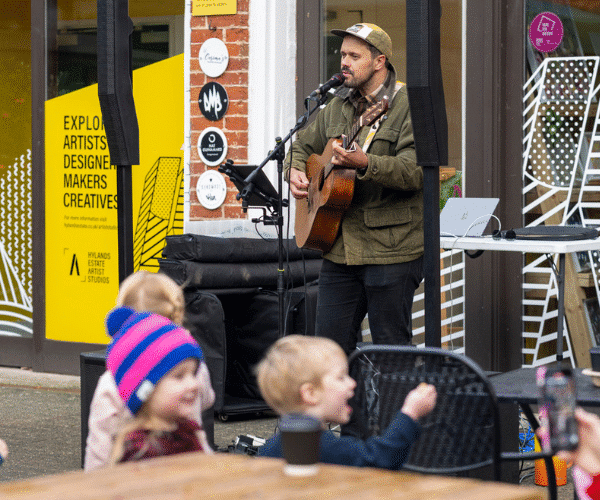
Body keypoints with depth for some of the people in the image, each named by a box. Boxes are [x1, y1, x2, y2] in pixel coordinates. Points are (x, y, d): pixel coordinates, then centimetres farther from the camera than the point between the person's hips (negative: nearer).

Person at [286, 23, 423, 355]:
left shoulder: (409, 106, -8)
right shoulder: (338, 106, 15)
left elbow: (415, 171, -21)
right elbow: (302, 147, 27)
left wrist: (365, 163, -35)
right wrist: (295, 172, 5)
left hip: (390, 252, -7)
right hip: (339, 248, 7)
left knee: (392, 349, 0)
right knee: (330, 344, 7)